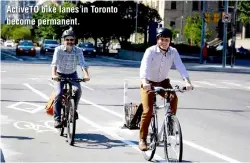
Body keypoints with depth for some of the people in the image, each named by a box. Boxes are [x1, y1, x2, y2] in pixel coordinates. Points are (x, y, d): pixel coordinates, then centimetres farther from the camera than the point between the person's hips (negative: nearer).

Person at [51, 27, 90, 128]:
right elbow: (54, 63, -30)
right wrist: (54, 74, -48)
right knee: (59, 94, -21)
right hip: (60, 75, -1)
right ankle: (57, 119, -11)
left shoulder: (78, 51, -14)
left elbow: (83, 64, -25)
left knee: (78, 90, -25)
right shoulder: (59, 50, -18)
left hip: (72, 75, 1)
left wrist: (86, 75, -44)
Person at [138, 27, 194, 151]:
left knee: (173, 98, -26)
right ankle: (142, 139, -4)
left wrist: (187, 81, -40)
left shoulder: (173, 52, -12)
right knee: (148, 110, -16)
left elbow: (180, 66, -23)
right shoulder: (150, 51, -22)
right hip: (149, 83, -3)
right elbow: (144, 66, -36)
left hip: (163, 82, 3)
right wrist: (144, 82, -55)